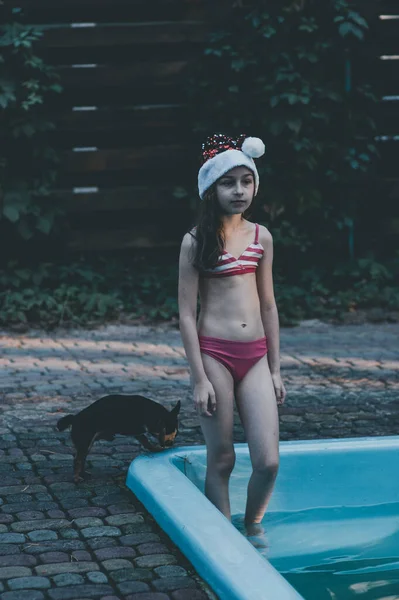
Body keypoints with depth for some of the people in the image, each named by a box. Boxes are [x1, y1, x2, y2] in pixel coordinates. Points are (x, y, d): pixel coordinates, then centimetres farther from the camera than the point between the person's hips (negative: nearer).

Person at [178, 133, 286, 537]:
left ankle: (252, 524, 24)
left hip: (256, 357, 4)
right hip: (214, 355, -3)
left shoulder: (261, 237, 9)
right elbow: (186, 313, -5)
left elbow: (268, 306, 14)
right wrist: (200, 379, -10)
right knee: (221, 461, 3)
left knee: (268, 461, -2)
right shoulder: (196, 241, -3)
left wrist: (275, 370, 13)